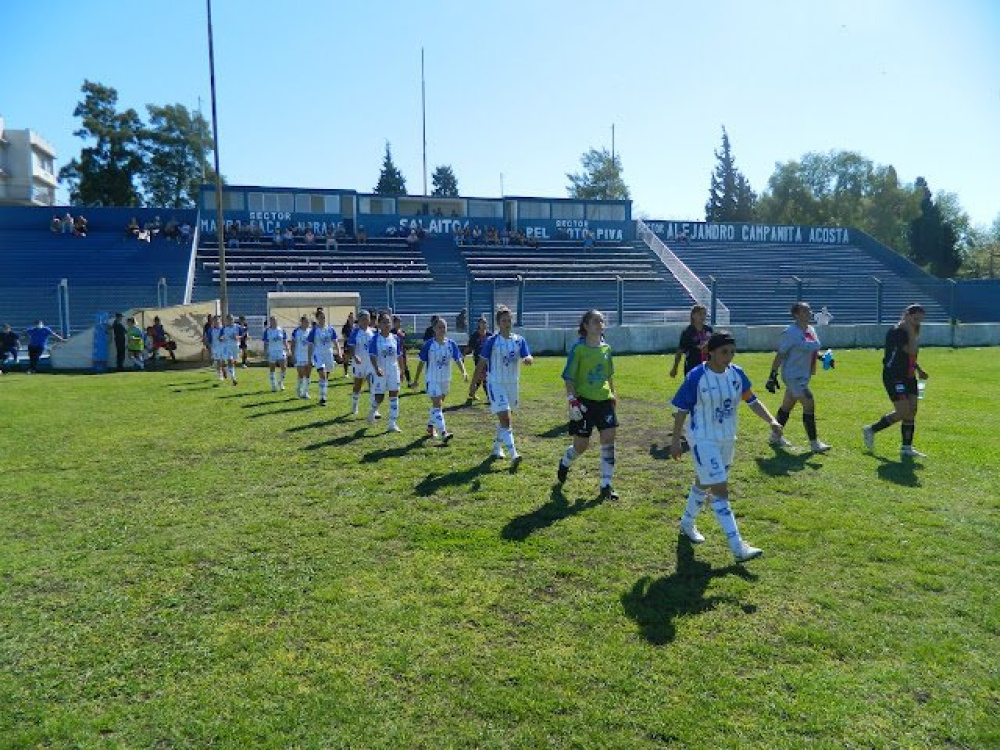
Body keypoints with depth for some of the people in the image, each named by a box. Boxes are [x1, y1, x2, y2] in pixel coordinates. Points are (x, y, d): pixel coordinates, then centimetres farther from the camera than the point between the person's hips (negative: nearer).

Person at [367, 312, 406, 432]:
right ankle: (372, 411, 35)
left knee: (394, 396, 0)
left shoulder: (395, 339, 4)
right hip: (380, 372, -4)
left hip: (393, 371, 4)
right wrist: (377, 368, -30)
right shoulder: (375, 339, -8)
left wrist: (401, 370, 13)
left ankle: (392, 424, 6)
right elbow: (372, 355, -16)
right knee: (379, 397, 1)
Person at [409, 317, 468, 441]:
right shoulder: (429, 345, -9)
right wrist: (416, 380, 2)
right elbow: (422, 362, -2)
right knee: (437, 405, -13)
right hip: (432, 379, -4)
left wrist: (464, 372, -25)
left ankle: (430, 426, 39)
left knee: (438, 405, 18)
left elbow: (458, 359, -7)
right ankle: (443, 433, -20)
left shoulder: (451, 344, -2)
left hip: (446, 379, 4)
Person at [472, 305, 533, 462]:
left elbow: (528, 357, -8)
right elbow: (481, 363, -3)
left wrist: (528, 359, -32)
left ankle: (497, 447, 36)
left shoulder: (519, 340, 3)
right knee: (505, 419, -13)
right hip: (496, 384, -5)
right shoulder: (492, 341, -7)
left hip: (513, 384, 5)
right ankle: (513, 454, -17)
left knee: (504, 419, 17)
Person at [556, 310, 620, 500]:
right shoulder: (578, 348, -9)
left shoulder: (606, 348, 7)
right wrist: (572, 400, -17)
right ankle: (564, 463, 39)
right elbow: (569, 377, -9)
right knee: (581, 445, 4)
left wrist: (613, 395, 20)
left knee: (609, 439, -7)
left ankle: (606, 486, 2)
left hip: (604, 400, 4)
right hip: (584, 401, -4)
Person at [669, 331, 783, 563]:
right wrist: (675, 440, -6)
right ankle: (738, 547, -8)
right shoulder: (696, 377, -18)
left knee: (704, 483, 22)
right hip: (703, 440, -6)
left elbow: (752, 401, 5)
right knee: (720, 489, -10)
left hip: (727, 439, 6)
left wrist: (772, 420, -9)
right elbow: (681, 409, -10)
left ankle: (687, 523, 44)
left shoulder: (737, 374, -3)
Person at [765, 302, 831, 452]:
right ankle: (814, 443, -3)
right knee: (809, 403, -12)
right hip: (793, 376, -9)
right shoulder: (790, 333, -17)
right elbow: (780, 355, -16)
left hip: (804, 376, 9)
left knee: (787, 406, 17)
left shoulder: (811, 330, 9)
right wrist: (773, 375, -17)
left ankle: (776, 436, 30)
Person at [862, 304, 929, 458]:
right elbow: (911, 351, -24)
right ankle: (870, 430, 7)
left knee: (912, 411, 5)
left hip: (909, 377, 9)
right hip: (893, 377, -9)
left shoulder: (911, 333, 12)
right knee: (902, 412, -12)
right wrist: (912, 332, -20)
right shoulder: (896, 332, -15)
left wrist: (919, 370, 12)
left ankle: (906, 448, 11)